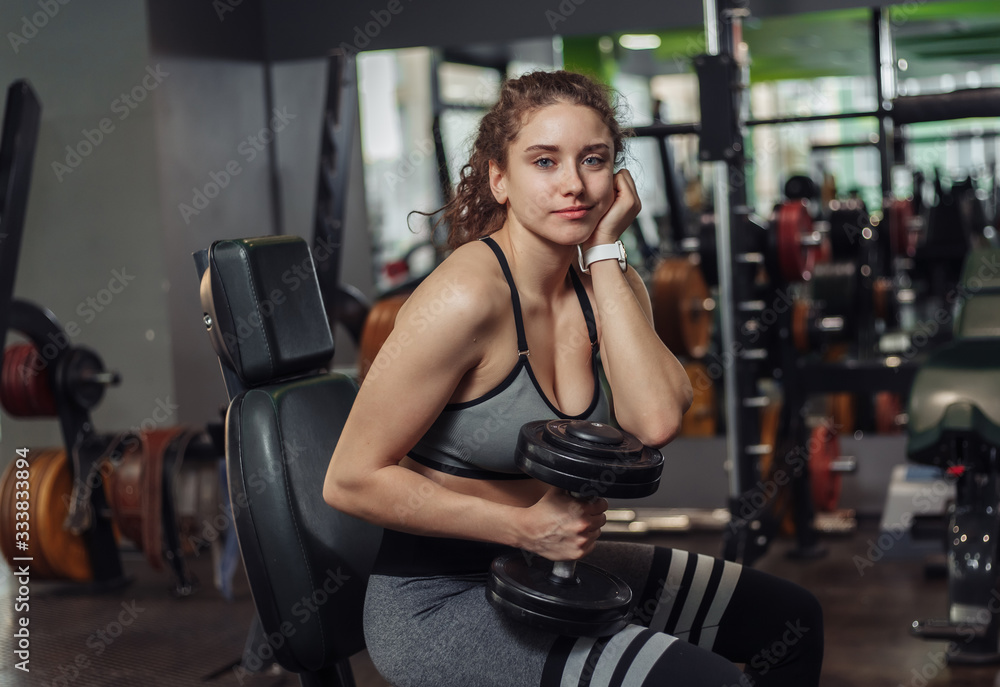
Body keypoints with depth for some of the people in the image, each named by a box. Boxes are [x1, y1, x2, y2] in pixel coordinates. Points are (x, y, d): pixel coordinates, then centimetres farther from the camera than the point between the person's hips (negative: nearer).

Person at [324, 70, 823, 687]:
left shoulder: (607, 287, 0)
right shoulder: (467, 297, -23)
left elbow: (656, 421, -19)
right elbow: (352, 480, -22)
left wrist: (605, 252, -16)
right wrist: (528, 528, -21)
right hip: (442, 604, -8)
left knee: (790, 619, 16)